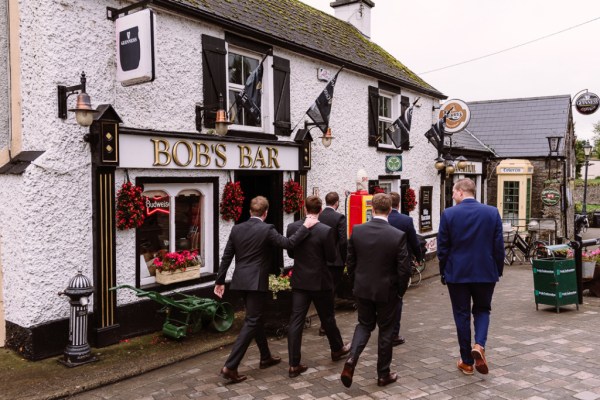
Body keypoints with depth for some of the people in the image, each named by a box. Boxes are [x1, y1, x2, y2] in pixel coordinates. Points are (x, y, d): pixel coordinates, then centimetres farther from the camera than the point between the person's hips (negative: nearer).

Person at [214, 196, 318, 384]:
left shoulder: (237, 229, 5)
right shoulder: (266, 229, -12)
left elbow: (226, 257, 6)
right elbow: (288, 243, -19)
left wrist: (219, 281, 12)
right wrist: (305, 226, -9)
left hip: (241, 281, 7)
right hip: (256, 282, -7)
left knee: (255, 318, 19)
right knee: (251, 322, -2)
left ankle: (266, 357, 34)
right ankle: (230, 366, -8)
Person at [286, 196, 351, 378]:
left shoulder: (292, 227, -5)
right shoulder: (326, 231, -17)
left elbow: (291, 253, 6)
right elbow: (331, 257, -10)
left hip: (299, 281, 3)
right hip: (320, 281, -2)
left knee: (296, 320, 3)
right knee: (327, 317, 17)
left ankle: (294, 364, 5)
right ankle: (337, 349, 39)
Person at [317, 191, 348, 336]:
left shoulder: (318, 216, 1)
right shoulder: (339, 217, -13)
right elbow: (343, 241, -16)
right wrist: (344, 259, -3)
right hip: (336, 260, -5)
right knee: (331, 291, 3)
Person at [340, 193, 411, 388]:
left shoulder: (357, 231, -8)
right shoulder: (398, 235, -16)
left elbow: (350, 262, 0)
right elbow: (404, 269, -12)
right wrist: (400, 291, 4)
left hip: (362, 289, 2)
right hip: (386, 291, -2)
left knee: (364, 325, 20)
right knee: (385, 330, 14)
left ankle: (351, 359, -1)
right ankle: (383, 374, 25)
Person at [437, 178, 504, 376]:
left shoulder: (449, 214, -9)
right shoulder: (492, 212, -4)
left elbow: (442, 247, -5)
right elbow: (499, 245, -1)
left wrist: (443, 272, 7)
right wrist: (498, 270, 10)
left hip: (457, 273, -1)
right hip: (485, 272, 2)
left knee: (462, 315, 9)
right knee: (482, 310, 20)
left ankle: (467, 362, 17)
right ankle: (479, 345, -4)